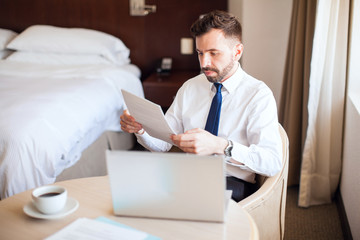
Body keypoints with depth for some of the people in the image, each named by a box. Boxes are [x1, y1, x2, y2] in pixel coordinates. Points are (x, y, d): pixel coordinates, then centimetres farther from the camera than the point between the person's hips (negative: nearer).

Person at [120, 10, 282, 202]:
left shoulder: (258, 94, -4)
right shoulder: (189, 88, 14)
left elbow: (273, 162, -17)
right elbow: (163, 143, 11)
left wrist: (219, 146, -33)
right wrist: (140, 128, -12)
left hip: (231, 185, -5)